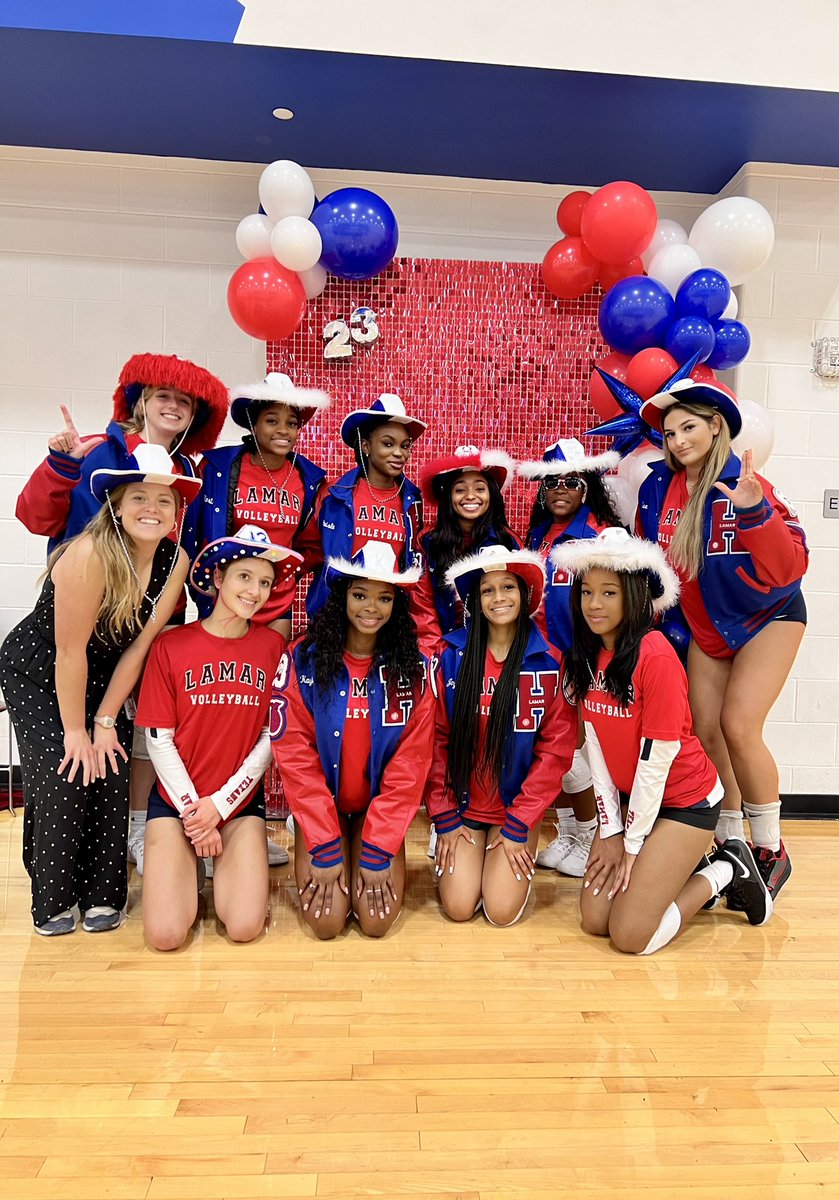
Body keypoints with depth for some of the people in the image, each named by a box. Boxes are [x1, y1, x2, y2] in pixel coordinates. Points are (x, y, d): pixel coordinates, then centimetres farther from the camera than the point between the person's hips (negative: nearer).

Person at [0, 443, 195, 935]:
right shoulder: (90, 554, -30)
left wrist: (105, 720, -8)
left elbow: (140, 644, -10)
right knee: (62, 778, -11)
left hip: (99, 678, 4)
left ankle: (102, 895, 13)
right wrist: (74, 729, -16)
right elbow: (70, 650, -25)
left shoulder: (175, 560, -14)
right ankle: (52, 901, 10)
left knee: (111, 771, -5)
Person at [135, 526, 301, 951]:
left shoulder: (272, 645, -2)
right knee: (166, 934, -12)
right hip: (176, 798, -1)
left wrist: (221, 804, -8)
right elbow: (159, 740, -4)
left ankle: (225, 864, 17)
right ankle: (185, 864, 18)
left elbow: (271, 737, -2)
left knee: (245, 927, -13)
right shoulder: (172, 645, -6)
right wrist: (193, 810, -7)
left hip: (241, 801, 1)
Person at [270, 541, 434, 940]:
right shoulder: (302, 660, -12)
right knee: (326, 921, -13)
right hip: (319, 806, -1)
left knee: (377, 920, -12)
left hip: (379, 808, 1)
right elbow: (295, 756, -12)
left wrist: (377, 852, -13)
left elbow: (410, 764, -9)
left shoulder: (412, 667, -8)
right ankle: (314, 859, 18)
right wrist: (325, 848, -15)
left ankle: (375, 857, 19)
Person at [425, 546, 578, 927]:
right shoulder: (452, 656, -7)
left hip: (517, 806, 0)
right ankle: (449, 844, 23)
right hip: (462, 805, 1)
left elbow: (556, 749, -7)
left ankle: (517, 848, 20)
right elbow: (437, 739, -4)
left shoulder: (550, 663, -8)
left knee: (502, 911, -9)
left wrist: (519, 825, -8)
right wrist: (444, 819, -4)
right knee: (459, 907, -8)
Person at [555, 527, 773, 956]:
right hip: (628, 797, 7)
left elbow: (656, 757, -21)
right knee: (594, 919, 0)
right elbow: (595, 744, -1)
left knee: (630, 936, -10)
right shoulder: (585, 655, -1)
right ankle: (678, 871, 22)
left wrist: (632, 845, -12)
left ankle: (723, 872, 12)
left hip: (684, 800, -6)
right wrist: (611, 832, -3)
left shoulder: (655, 655, -24)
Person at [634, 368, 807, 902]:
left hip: (768, 618, -5)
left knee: (739, 726, -14)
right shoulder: (658, 487, -8)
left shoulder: (747, 486, -22)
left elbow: (790, 566, -27)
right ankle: (729, 847, 20)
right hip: (706, 627, 5)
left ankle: (771, 852, 7)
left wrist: (754, 512, -39)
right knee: (706, 732, 1)